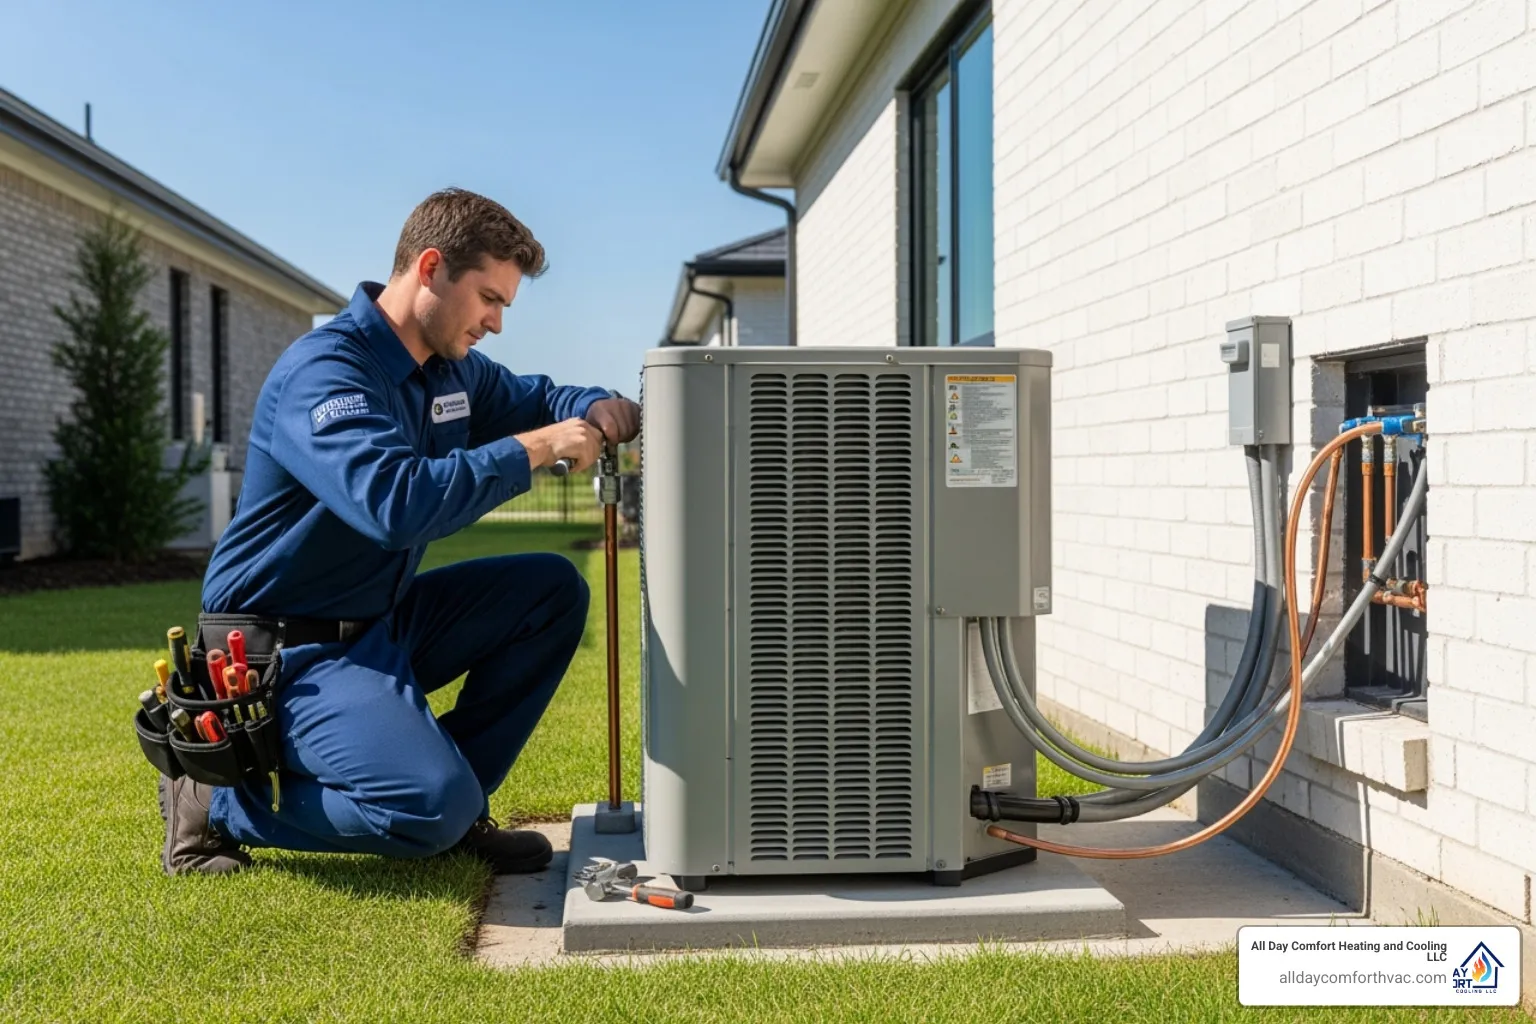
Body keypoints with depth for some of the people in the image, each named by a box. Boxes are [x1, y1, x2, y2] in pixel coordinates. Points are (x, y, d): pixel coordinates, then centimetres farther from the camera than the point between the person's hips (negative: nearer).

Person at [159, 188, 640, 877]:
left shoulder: (451, 367, 6)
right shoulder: (323, 372, -23)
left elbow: (532, 399, 24)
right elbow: (396, 504, -38)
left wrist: (596, 411, -1)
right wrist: (534, 449, -30)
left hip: (382, 623, 10)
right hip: (292, 648, -9)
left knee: (553, 591, 2)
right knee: (434, 806, -26)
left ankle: (457, 806, 5)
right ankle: (216, 800, -4)